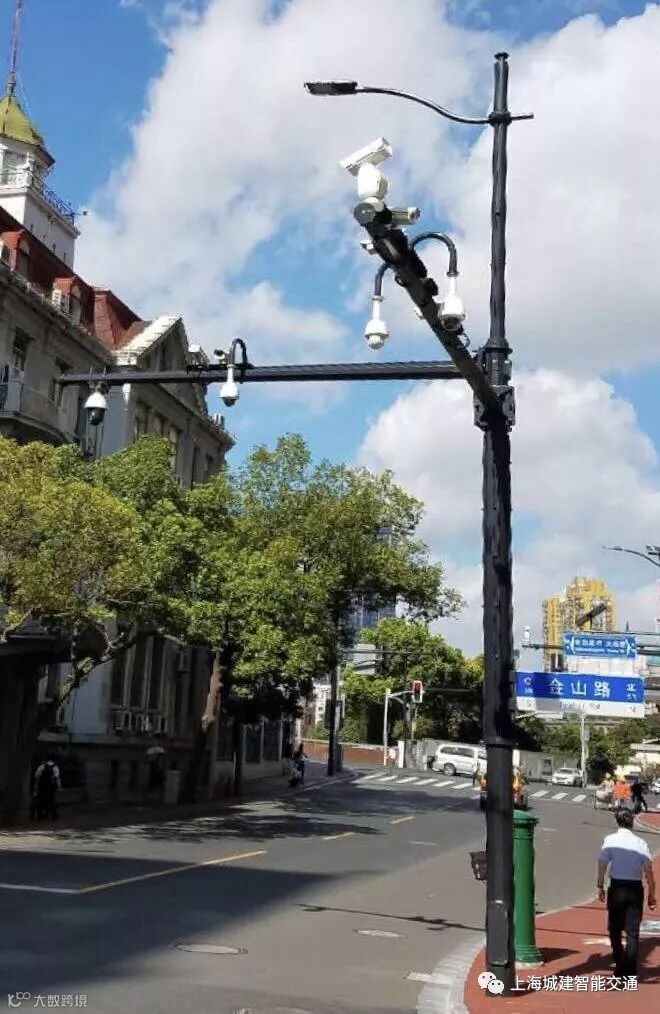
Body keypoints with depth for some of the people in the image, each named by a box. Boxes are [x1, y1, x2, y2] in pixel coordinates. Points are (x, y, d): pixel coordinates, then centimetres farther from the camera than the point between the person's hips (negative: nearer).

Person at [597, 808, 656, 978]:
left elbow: (602, 864, -9)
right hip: (636, 889, 1)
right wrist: (651, 894, 6)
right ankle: (631, 971, 6)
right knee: (633, 931, 7)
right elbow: (649, 871, -2)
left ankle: (620, 967, 15)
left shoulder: (610, 840, -5)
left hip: (617, 887, -1)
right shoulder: (641, 843, -1)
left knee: (615, 929, 14)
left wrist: (600, 886, -1)